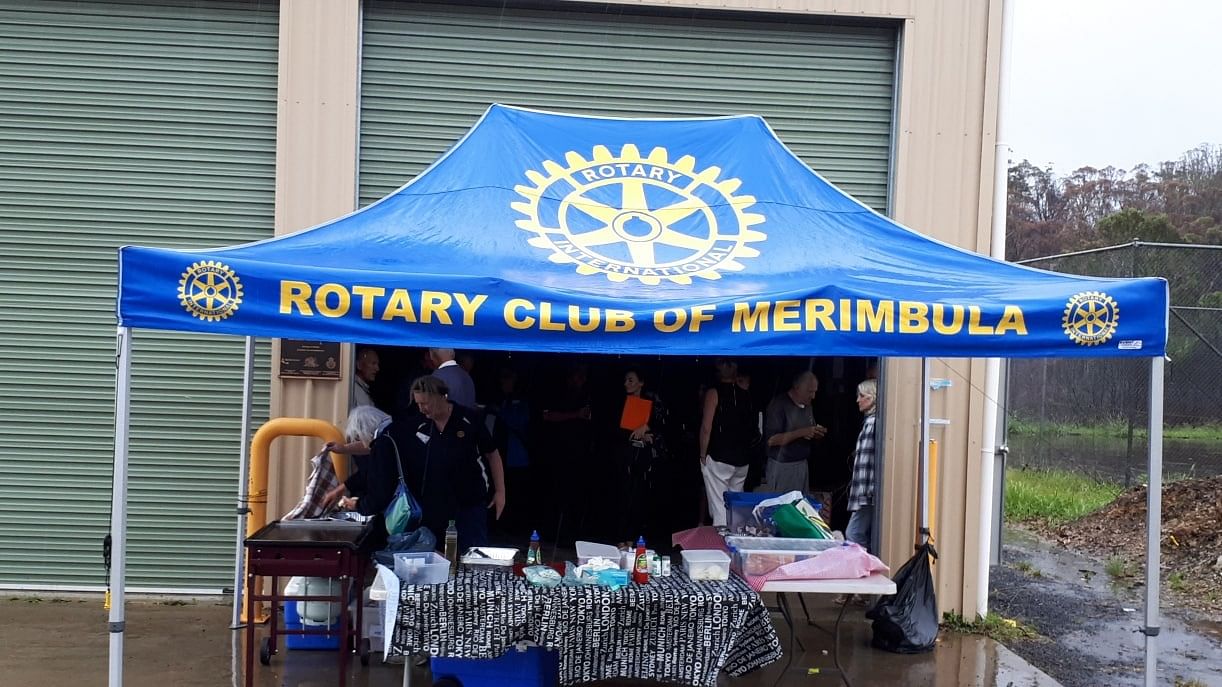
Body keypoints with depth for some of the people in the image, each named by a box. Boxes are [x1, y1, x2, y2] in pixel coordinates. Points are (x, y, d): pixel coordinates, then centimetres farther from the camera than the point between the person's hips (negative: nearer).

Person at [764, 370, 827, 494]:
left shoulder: (808, 405, 11)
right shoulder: (779, 405, -13)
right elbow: (771, 439, -18)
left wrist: (816, 432, -3)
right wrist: (801, 432, -23)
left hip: (803, 465, 7)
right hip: (781, 467, -6)